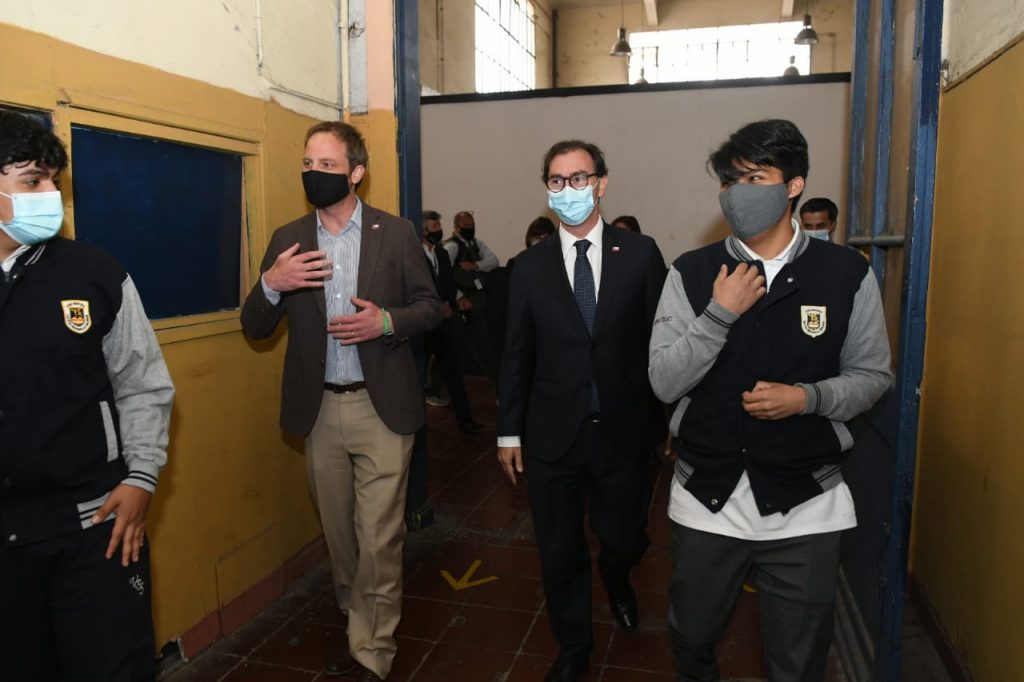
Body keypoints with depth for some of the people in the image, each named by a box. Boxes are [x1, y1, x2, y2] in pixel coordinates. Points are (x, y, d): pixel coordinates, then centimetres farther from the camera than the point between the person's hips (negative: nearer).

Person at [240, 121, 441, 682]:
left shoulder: (396, 234, -2)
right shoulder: (287, 239, 4)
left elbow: (430, 307, 2)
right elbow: (255, 328, 5)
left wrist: (387, 321, -18)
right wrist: (270, 284, -15)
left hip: (381, 406, -3)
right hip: (320, 409, 4)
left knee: (378, 536, -1)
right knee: (338, 530, 18)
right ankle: (357, 623, 40)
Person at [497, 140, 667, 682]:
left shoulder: (640, 253, -2)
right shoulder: (530, 266, 2)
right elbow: (517, 355, 3)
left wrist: (670, 420, -3)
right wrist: (509, 432, 3)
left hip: (624, 432, -1)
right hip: (553, 434, 1)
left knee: (624, 540, 15)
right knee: (560, 555, 13)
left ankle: (616, 582, 53)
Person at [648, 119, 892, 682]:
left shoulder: (847, 274, -4)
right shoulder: (691, 273, -5)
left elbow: (871, 375, 4)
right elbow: (664, 382, -8)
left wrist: (807, 397, -16)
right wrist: (719, 313, -19)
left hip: (805, 502, 0)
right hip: (707, 494, 1)